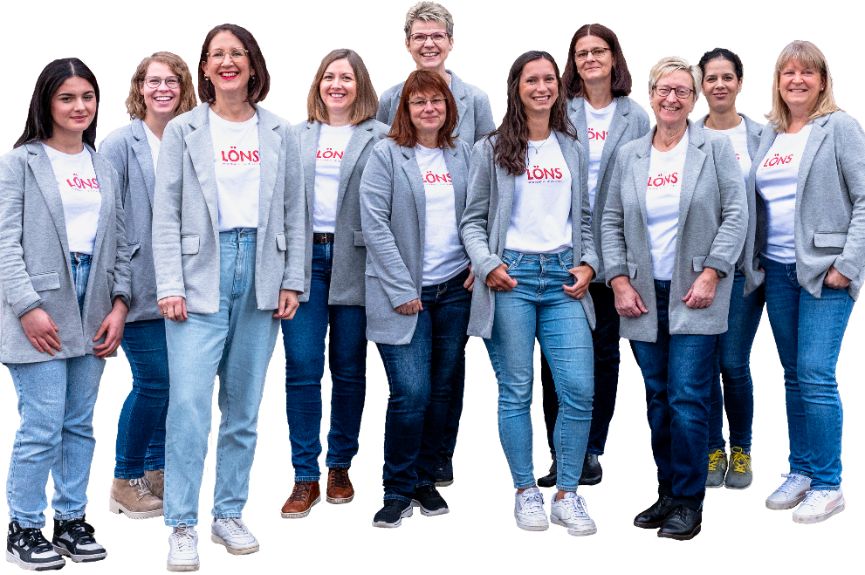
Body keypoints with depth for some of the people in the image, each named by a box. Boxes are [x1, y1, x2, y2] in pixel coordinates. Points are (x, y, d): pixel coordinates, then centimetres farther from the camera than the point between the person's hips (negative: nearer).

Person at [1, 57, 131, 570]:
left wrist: (120, 304, 2)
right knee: (42, 427, -6)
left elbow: (120, 242, 14)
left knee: (80, 425, 9)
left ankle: (72, 519, 20)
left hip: (93, 313, 5)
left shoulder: (105, 170, 15)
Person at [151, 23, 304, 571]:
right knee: (189, 405, -9)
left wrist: (292, 281, 3)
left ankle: (230, 514, 20)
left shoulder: (278, 133, 10)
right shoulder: (183, 131, 3)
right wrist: (170, 287, -9)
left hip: (261, 279, 3)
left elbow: (294, 212, 10)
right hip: (201, 278, -3)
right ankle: (183, 526, 0)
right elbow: (166, 214, -1)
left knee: (244, 407, 8)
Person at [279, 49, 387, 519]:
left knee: (349, 370, 6)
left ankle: (340, 467, 20)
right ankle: (305, 477, 5)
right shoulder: (296, 137, 14)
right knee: (302, 368, -3)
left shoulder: (379, 139, 5)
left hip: (353, 262, -2)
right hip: (303, 256, 2)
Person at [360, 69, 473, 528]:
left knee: (442, 391, 8)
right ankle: (398, 491, 4)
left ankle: (425, 478, 23)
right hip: (404, 293, -4)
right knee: (411, 393, -10)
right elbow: (374, 223, -9)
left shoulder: (461, 155, 11)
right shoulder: (387, 155, -3)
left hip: (455, 289, 5)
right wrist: (401, 289, -12)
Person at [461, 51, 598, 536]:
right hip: (512, 276, -2)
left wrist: (589, 263, 2)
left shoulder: (573, 150, 15)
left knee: (579, 390, -6)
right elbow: (473, 220, 4)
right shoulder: (492, 149, 6)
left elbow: (585, 218, 18)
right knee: (516, 391, 2)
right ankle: (526, 492, 16)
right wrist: (487, 264, -11)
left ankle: (568, 494, 8)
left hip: (563, 276, 3)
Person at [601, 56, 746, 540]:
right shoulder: (629, 156, 10)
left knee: (687, 399, -8)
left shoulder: (715, 147, 1)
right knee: (658, 400, 8)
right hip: (643, 296, 4)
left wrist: (711, 273, -12)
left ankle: (689, 503, 2)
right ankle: (667, 494, 19)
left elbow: (736, 215, -4)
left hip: (695, 293, -3)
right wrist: (620, 280, 1)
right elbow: (612, 222, 11)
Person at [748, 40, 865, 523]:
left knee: (815, 375, -10)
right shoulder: (769, 135, 14)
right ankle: (801, 471, 20)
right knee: (794, 375, 10)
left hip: (825, 270, -6)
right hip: (777, 270, 6)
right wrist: (754, 261, 7)